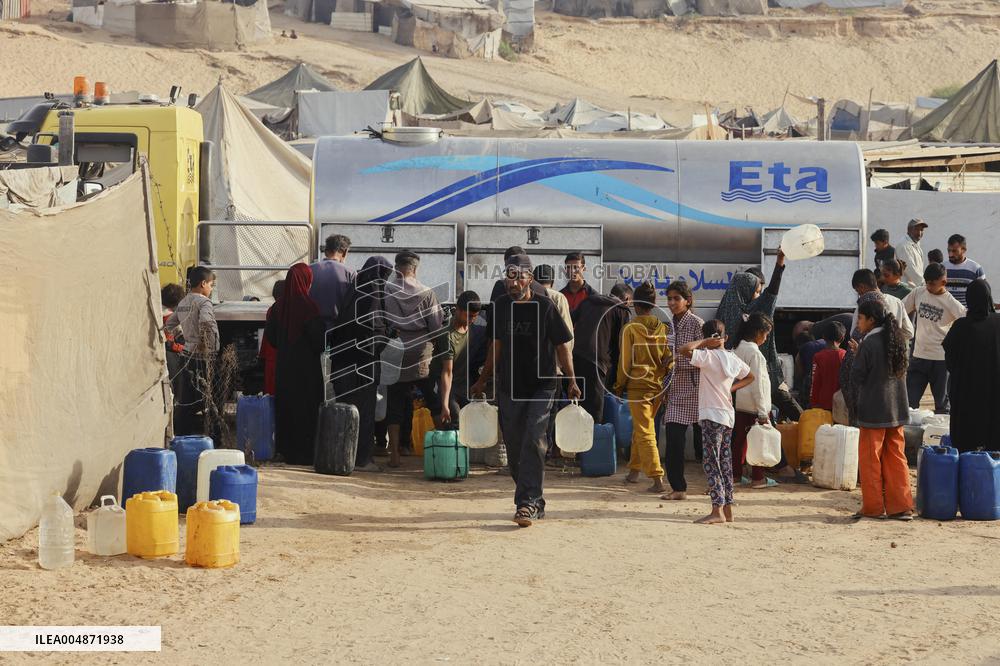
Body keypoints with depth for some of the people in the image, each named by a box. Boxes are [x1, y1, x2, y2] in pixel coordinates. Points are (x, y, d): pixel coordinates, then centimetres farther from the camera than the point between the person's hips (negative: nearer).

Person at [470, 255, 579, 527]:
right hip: (509, 387, 5)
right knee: (514, 448, 7)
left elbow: (562, 346, -4)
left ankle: (528, 502, -20)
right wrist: (483, 380, 18)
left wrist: (571, 381, -10)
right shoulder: (501, 306, 5)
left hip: (541, 386, -5)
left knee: (533, 441, -18)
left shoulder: (544, 306, -8)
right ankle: (535, 502, 21)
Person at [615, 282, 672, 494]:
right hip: (658, 386, 5)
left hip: (637, 384, -5)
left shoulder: (630, 329, -10)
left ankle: (657, 478, -12)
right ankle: (634, 470, 32)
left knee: (645, 433, -4)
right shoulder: (663, 328, 0)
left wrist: (620, 385, 5)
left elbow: (625, 360, -6)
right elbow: (669, 359, 2)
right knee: (640, 428, 21)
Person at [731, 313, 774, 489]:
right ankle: (757, 478, 5)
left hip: (740, 404, 8)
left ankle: (735, 474, 19)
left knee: (740, 439, 14)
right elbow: (757, 385, -19)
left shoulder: (739, 349, 7)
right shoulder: (755, 353, -18)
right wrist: (763, 412, -16)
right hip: (754, 406, -8)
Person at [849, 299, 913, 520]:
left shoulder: (868, 344, -15)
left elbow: (857, 377, -12)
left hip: (873, 411, -6)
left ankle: (873, 507, 7)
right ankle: (901, 506, 9)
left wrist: (857, 355, 6)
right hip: (897, 410, 6)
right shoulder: (900, 341, 7)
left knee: (870, 459, 3)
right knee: (896, 458, 10)